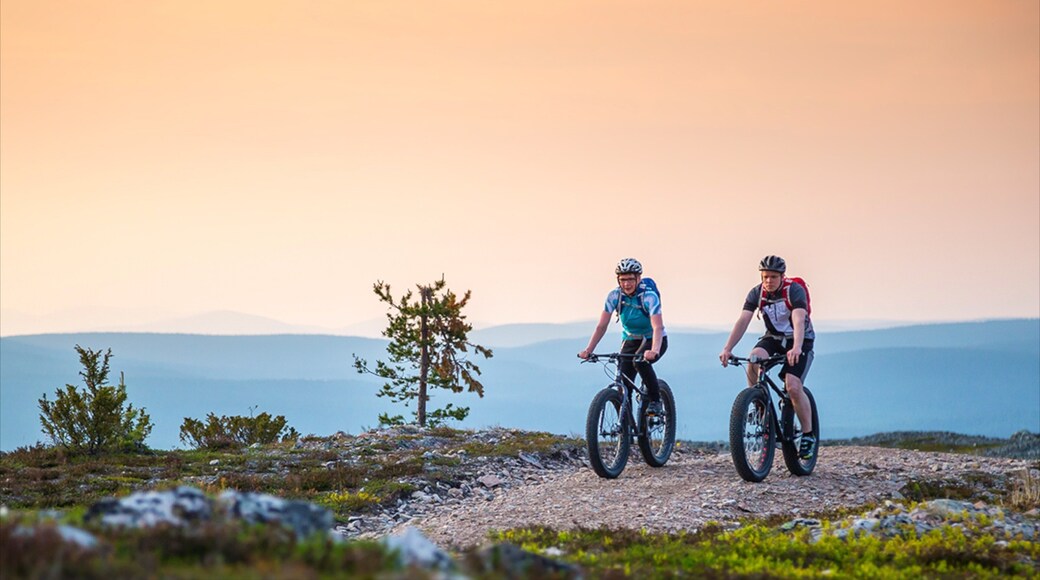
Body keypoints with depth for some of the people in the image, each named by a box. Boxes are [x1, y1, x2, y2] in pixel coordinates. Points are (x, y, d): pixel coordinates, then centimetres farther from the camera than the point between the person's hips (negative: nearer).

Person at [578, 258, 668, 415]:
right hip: (630, 340, 4)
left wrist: (654, 351, -53)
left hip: (653, 340, -4)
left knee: (640, 361, -35)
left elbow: (658, 327, -36)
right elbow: (601, 326, -14)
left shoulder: (649, 296, -25)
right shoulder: (614, 296, -14)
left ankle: (655, 401, -18)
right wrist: (589, 350, -26)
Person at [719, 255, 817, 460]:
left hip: (800, 341, -4)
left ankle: (808, 434, -6)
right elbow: (742, 321, -21)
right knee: (754, 358, -31)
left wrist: (796, 348, -56)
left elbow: (799, 321, -38)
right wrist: (727, 349, -35)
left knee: (793, 386, -23)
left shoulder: (795, 291, -23)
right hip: (773, 338, 4)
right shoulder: (757, 293, -12)